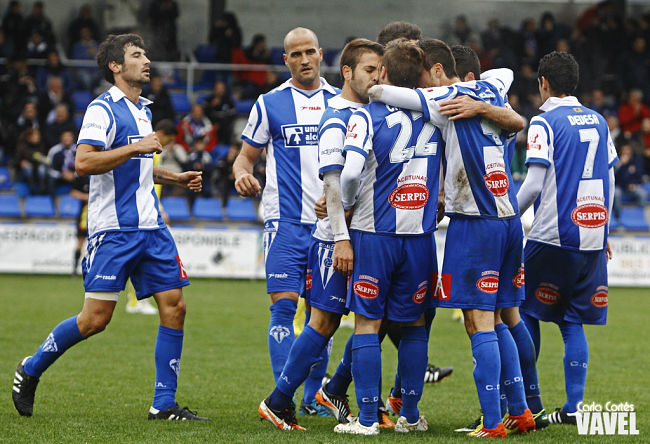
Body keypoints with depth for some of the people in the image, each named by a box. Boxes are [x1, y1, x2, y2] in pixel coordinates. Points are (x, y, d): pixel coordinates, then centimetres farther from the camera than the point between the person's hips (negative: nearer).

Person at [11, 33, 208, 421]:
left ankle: (165, 404, 3)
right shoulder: (103, 109, -9)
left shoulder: (143, 110, 19)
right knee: (95, 318, -8)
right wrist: (137, 147, -20)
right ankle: (30, 370, 13)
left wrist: (177, 179, 21)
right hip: (113, 229, -8)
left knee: (175, 306, -2)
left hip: (151, 226, 8)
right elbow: (83, 162, -21)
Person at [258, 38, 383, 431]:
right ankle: (277, 402, 1)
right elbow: (332, 182, -18)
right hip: (338, 238, -8)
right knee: (325, 321, -7)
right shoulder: (337, 119, -12)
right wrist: (341, 238, -24)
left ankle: (335, 391, 23)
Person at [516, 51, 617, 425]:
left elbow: (534, 185, -12)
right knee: (573, 323, 8)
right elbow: (610, 182, 16)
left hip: (553, 238, -5)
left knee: (526, 313, 7)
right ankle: (573, 407, 2)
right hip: (592, 238, 5)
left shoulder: (545, 123, -7)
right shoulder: (598, 122, 12)